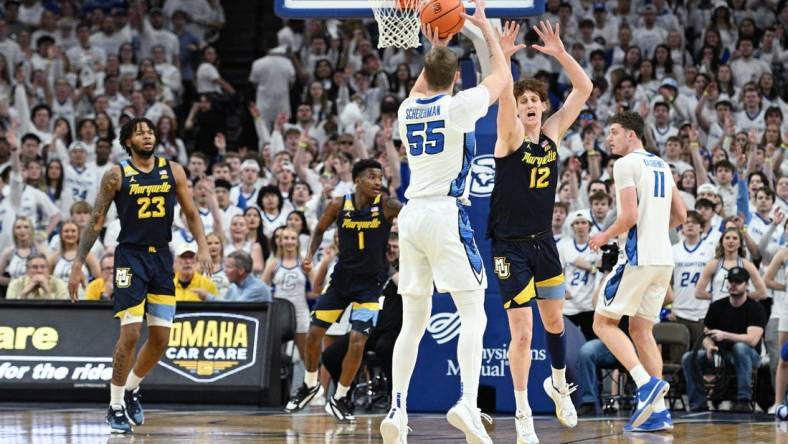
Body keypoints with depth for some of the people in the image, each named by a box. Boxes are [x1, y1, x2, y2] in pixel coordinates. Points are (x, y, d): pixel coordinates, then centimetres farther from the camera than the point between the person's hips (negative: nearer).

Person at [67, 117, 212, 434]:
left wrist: (202, 246, -8)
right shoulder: (117, 175, -3)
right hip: (130, 257, -4)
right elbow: (96, 222, -1)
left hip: (162, 257, 4)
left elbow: (191, 213, 9)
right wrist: (78, 264, -5)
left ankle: (131, 389, 27)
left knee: (161, 337, 3)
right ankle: (115, 406, 0)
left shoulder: (173, 171, 5)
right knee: (130, 333, -12)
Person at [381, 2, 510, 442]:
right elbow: (502, 76, 10)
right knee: (473, 312, -6)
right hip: (447, 213, -6)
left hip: (412, 215, 6)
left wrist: (434, 49, 41)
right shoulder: (459, 106, -7)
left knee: (413, 320, 10)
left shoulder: (408, 109, 8)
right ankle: (468, 402, -24)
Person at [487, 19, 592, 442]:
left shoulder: (553, 133, 3)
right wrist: (501, 58, -39)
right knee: (522, 332, -8)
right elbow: (504, 96, -29)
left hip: (543, 242, 5)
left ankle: (559, 384, 43)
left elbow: (584, 89, 1)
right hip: (510, 245, -5)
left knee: (555, 322, 17)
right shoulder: (510, 136, -10)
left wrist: (560, 53, -8)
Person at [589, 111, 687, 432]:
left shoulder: (626, 164, -9)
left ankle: (646, 382, -17)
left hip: (638, 258, -8)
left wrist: (605, 237, -2)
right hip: (663, 258, 8)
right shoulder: (661, 165, 16)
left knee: (603, 323, 1)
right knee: (641, 330, 12)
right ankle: (658, 410, 6)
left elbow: (629, 216, -18)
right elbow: (680, 216, 19)